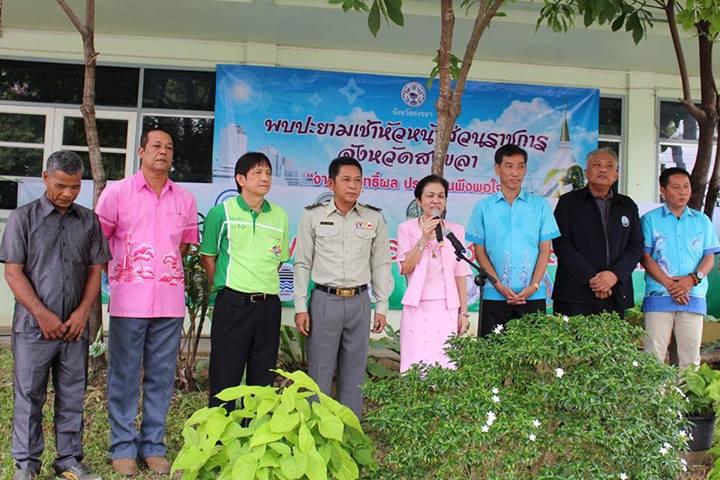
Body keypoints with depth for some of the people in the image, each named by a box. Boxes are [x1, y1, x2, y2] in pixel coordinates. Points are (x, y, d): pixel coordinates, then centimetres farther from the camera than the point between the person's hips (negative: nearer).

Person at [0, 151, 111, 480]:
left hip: (75, 327, 3)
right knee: (29, 397, 6)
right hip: (33, 327, -2)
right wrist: (42, 314, -11)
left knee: (73, 397, 9)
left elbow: (95, 270, 8)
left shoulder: (89, 221, 7)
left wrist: (83, 312, -5)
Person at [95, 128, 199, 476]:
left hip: (170, 301, 3)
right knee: (124, 377, 3)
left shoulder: (184, 200, 9)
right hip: (129, 300, -3)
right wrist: (119, 275, 5)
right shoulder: (117, 192, 1)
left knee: (161, 378, 8)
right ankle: (123, 447, 15)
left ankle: (153, 446, 19)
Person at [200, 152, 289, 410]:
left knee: (262, 377, 11)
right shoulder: (222, 212, -2)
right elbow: (208, 257, 6)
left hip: (269, 304, 4)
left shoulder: (279, 215, 8)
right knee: (225, 376, 2)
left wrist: (262, 285, 12)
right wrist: (226, 287, 7)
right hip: (232, 304, -4)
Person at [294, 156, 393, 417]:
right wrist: (301, 307, -2)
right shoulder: (313, 216, 1)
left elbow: (381, 264, 9)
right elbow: (302, 264, 2)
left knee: (354, 371, 8)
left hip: (359, 301, 2)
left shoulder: (374, 218, 5)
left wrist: (382, 307, 6)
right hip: (325, 300, -2)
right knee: (320, 370, 2)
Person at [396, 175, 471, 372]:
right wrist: (424, 239, -14)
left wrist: (464, 312, 5)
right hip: (418, 309, -1)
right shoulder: (407, 228, 2)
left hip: (448, 309, 2)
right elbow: (405, 268, -6)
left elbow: (460, 274, 7)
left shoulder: (456, 230, 7)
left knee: (447, 365, -1)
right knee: (417, 367, -3)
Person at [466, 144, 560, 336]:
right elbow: (480, 252, 3)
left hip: (533, 296, 0)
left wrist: (533, 286, -7)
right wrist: (499, 286, -8)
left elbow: (545, 250, 5)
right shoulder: (483, 207, 5)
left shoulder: (540, 205, 7)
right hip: (495, 296, 0)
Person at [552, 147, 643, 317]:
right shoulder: (568, 202, 7)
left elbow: (637, 246, 10)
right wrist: (591, 278, -12)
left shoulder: (628, 206, 17)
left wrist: (615, 274, -8)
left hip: (615, 296, 3)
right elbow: (561, 244, -3)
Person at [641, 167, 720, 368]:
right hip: (659, 296, -2)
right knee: (654, 355, -5)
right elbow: (645, 257, -1)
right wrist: (669, 284, -12)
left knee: (691, 356, 3)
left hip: (693, 297, 3)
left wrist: (693, 279, -10)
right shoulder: (650, 219, 6)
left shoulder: (702, 221, 14)